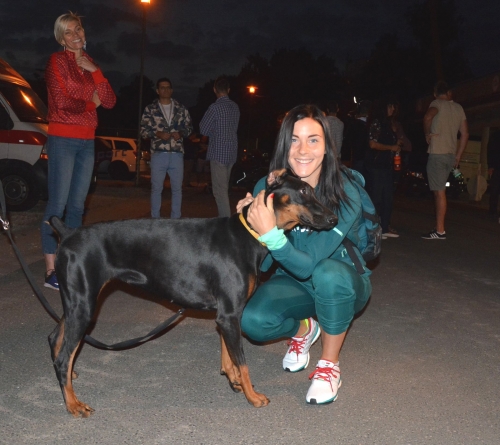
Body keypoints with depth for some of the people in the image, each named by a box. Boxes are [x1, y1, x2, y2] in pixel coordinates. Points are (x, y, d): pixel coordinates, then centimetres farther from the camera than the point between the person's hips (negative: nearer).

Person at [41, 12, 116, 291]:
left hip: (87, 141, 6)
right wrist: (90, 104, 1)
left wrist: (95, 71, -5)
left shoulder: (91, 64, 15)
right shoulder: (57, 61, -3)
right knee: (58, 204, -10)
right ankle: (51, 271, -8)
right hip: (63, 140, -6)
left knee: (77, 205, 7)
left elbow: (110, 102, 4)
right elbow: (63, 105, -12)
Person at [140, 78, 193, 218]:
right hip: (158, 154, -2)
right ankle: (155, 219, 12)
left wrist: (181, 133, -7)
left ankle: (175, 219, 17)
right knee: (156, 188, 2)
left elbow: (189, 127, 13)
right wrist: (158, 134, -14)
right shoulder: (150, 109, 5)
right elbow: (143, 130, 2)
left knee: (177, 188, 7)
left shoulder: (181, 108, 10)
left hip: (177, 154, 2)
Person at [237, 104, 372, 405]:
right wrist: (250, 222, -31)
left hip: (343, 286, -3)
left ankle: (330, 364, -12)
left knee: (328, 273, -38)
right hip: (296, 285, 3)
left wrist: (271, 234, -48)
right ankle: (303, 329, 12)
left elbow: (307, 265, -34)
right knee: (252, 321, -25)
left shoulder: (345, 196, -28)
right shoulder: (269, 187, -15)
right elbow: (261, 263, -14)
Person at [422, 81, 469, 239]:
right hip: (450, 155, 7)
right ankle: (439, 227, 17)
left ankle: (440, 231, -4)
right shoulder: (459, 108, 14)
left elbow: (428, 117, -28)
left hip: (437, 153, -7)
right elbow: (465, 134, 13)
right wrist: (458, 156, 17)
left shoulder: (437, 104, -5)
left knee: (440, 192, -6)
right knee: (439, 192, 14)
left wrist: (427, 134, -11)